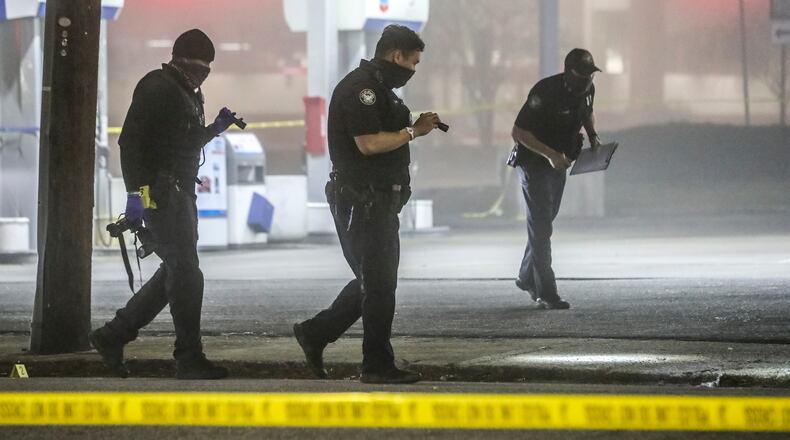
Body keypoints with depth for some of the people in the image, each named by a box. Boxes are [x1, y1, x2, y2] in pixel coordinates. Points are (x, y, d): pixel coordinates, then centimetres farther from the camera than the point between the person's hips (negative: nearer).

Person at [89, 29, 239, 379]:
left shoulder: (188, 94, 19)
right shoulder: (157, 88, -12)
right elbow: (131, 141, -18)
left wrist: (215, 128, 15)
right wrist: (136, 192, -24)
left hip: (181, 193, 10)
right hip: (160, 191, -10)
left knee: (176, 272, 11)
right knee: (185, 274, -10)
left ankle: (112, 336, 16)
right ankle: (189, 357, -6)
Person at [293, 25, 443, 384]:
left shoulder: (378, 88, 19)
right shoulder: (360, 88, -15)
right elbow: (369, 143, -23)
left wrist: (415, 127, 9)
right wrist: (413, 132, -13)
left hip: (379, 201, 11)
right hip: (361, 201, -11)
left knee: (375, 280, 15)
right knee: (379, 283, -6)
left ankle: (314, 334, 22)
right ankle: (378, 365, 0)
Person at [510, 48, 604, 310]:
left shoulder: (587, 90, -4)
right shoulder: (546, 92, -28)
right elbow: (518, 132, -26)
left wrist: (593, 136, -1)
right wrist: (550, 154, -33)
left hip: (558, 163, 8)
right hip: (533, 162, -8)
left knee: (544, 221, 18)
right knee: (541, 226, -11)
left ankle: (527, 277, 34)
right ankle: (545, 293, -13)